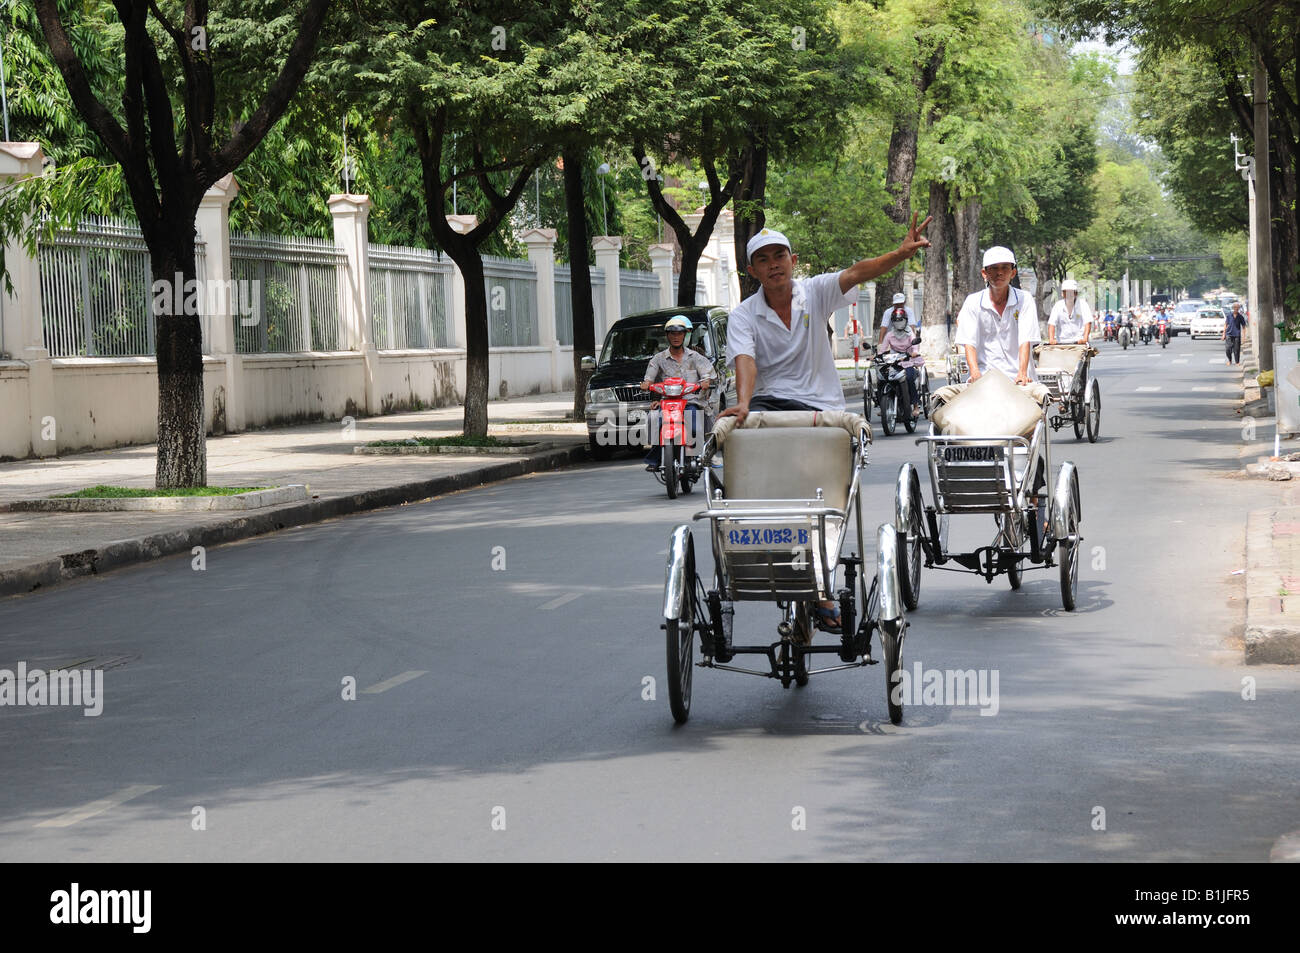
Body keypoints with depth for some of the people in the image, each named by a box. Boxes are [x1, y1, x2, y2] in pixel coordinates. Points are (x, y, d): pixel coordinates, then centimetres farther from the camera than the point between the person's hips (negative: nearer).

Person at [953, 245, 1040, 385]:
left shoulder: (1024, 300, 5)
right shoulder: (973, 302, 6)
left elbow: (1025, 341, -5)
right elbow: (969, 343, -2)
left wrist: (1022, 373, -21)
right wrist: (976, 373, -20)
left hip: (1015, 377, 0)